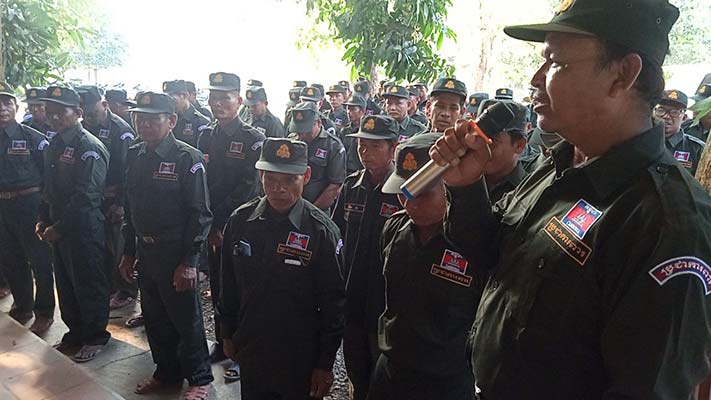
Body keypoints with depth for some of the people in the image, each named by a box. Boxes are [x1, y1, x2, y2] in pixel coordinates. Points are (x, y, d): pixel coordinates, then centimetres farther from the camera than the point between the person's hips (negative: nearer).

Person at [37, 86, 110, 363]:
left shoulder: (90, 148, -16)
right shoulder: (54, 146, 11)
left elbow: (84, 197, -20)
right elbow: (49, 189, 19)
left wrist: (58, 227, -16)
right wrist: (43, 220, 8)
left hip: (84, 229, -8)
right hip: (58, 228, 9)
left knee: (89, 286, 4)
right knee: (65, 285, 17)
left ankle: (96, 337, 21)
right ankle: (76, 333, 33)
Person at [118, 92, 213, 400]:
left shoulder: (187, 158, -14)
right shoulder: (135, 155, 7)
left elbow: (200, 213, -15)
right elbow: (130, 208, 14)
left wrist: (189, 261, -17)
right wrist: (129, 253, 14)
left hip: (176, 254, -7)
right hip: (145, 252, 7)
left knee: (186, 320, 6)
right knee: (154, 317, 18)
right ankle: (166, 371, 38)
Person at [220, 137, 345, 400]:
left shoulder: (322, 231, -16)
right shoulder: (241, 220, -5)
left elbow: (333, 304, -11)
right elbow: (229, 285, 7)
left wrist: (325, 364, -7)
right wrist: (227, 334, 11)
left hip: (300, 360, -3)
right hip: (250, 353, 4)